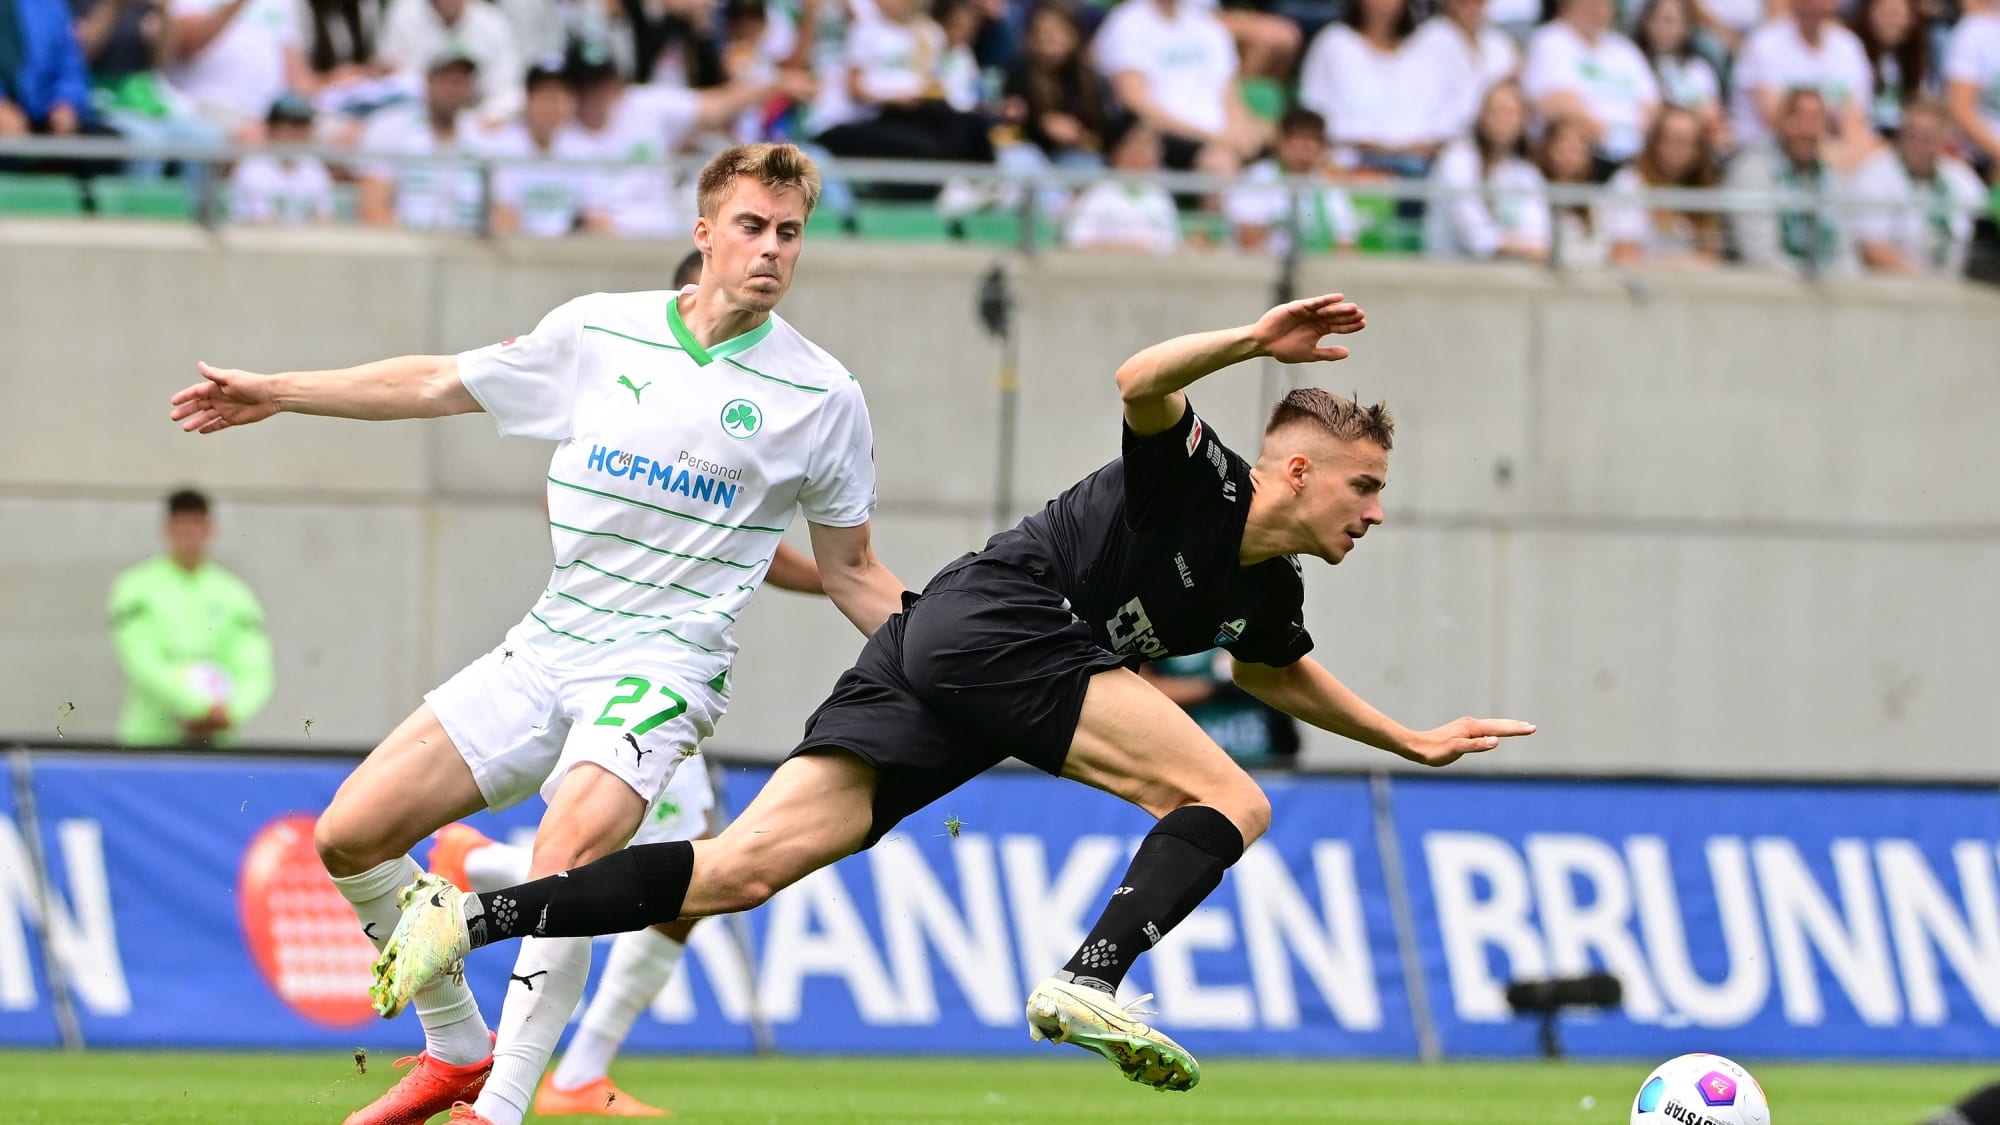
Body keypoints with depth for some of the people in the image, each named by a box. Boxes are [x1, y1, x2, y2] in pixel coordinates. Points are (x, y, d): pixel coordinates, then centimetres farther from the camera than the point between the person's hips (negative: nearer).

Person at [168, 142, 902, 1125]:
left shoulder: (822, 396, -2)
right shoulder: (598, 332, 5)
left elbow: (851, 572, 9)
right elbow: (440, 384, 17)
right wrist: (277, 393, 21)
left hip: (662, 664, -4)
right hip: (547, 648, 5)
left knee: (566, 852, -32)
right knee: (350, 835, -1)